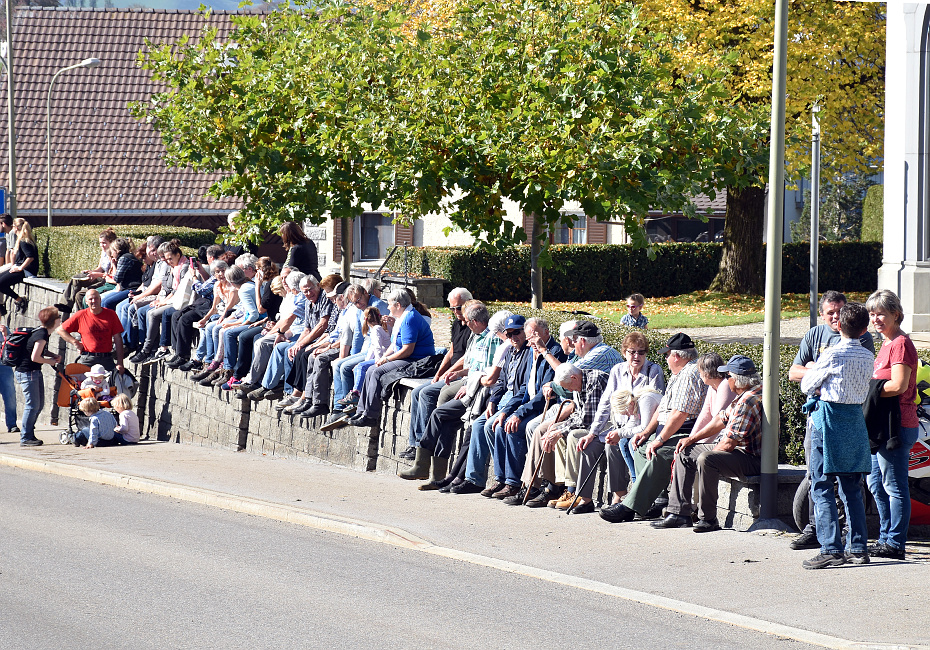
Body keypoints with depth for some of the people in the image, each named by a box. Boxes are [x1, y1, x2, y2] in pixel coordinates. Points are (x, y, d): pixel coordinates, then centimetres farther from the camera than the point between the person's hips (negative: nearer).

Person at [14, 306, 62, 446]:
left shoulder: (44, 332, 9)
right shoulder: (42, 335, -21)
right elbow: (35, 357, -25)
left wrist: (53, 356, 9)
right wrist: (50, 361, -9)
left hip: (35, 372, 10)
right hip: (27, 372, -10)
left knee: (39, 404, 12)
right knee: (33, 405, -9)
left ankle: (29, 434, 19)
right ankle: (25, 438, -4)